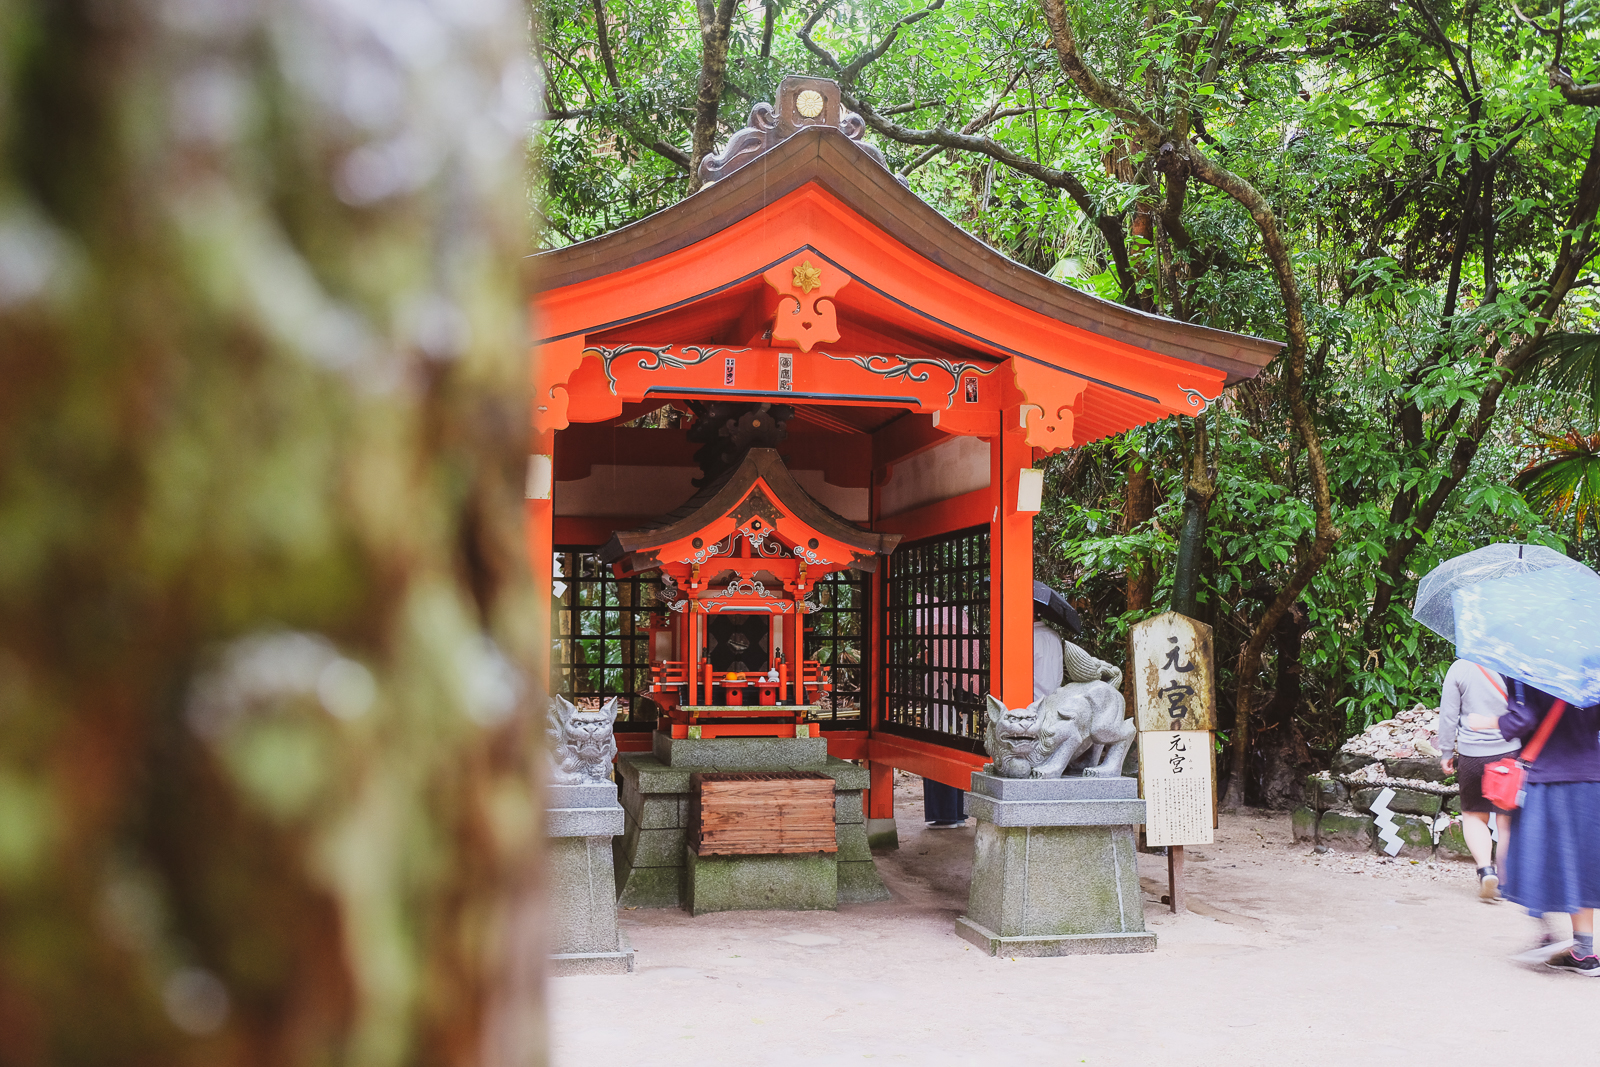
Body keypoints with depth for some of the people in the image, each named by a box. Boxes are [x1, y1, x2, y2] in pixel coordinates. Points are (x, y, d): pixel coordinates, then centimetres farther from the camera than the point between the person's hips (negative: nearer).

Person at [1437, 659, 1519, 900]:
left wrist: (1446, 752, 9)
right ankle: (1504, 881, 13)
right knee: (1507, 819, 10)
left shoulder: (1459, 668, -6)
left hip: (1472, 754, 0)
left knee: (1474, 815, 13)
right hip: (1509, 751, 1)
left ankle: (1485, 868, -9)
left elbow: (1448, 714, -2)